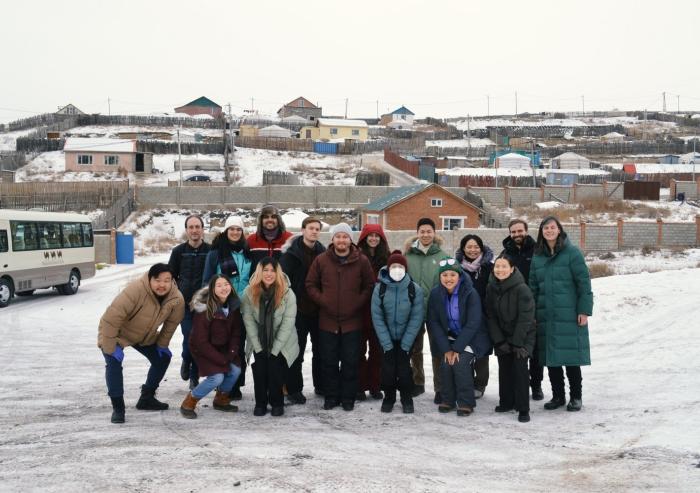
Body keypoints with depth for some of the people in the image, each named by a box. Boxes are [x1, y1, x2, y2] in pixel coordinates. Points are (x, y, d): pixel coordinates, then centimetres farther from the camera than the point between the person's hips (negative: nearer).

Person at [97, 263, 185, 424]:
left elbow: (171, 324, -4)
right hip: (117, 333, -6)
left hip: (145, 336, 6)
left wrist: (162, 344, 0)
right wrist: (109, 348, -32)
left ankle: (147, 398, 24)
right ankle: (117, 407, -13)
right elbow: (111, 318, -38)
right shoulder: (135, 290, -41)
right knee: (114, 360, -25)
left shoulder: (177, 300, -24)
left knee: (163, 357, 6)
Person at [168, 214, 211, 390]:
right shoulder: (179, 251, 6)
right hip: (184, 304, 0)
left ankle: (194, 376, 18)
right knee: (189, 338, -9)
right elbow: (170, 276, 13)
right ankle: (186, 362, 24)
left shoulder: (211, 251, 0)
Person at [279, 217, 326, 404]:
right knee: (296, 351, 1)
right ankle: (294, 389, 9)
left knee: (320, 349, 14)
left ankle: (321, 385, 27)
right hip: (298, 309, -5)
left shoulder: (322, 252, 8)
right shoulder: (291, 253, -7)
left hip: (318, 309, 5)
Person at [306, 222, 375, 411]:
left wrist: (358, 303, -7)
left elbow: (370, 286, 4)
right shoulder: (321, 260, 1)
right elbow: (310, 284, 7)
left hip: (352, 322, -1)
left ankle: (348, 397, 17)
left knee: (350, 362, 5)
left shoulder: (362, 261, -1)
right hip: (327, 321, 1)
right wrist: (322, 300, -6)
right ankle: (331, 396, 20)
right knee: (329, 361, 8)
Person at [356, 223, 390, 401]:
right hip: (361, 310, -3)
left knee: (377, 349, 9)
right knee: (360, 348, 5)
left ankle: (375, 386, 19)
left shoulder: (387, 258, 6)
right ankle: (359, 386, 12)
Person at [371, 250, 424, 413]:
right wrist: (387, 344, -13)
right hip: (386, 338, 1)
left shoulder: (415, 289, -14)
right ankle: (389, 397, 18)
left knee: (404, 367, -5)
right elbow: (377, 317, -10)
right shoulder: (380, 288, -14)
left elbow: (416, 319, -11)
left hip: (406, 338, 0)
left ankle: (407, 399, 15)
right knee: (388, 367, -3)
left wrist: (405, 344, -13)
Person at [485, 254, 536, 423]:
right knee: (504, 368, 7)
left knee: (520, 368, -11)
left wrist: (517, 343, -18)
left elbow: (525, 318, -19)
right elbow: (490, 316, -1)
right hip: (502, 336, 5)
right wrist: (499, 341, -7)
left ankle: (523, 409, -5)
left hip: (522, 336, -5)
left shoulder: (522, 289, -20)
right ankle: (506, 402, 22)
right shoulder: (491, 288, -4)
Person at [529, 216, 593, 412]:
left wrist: (584, 310, -11)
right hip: (546, 315, 5)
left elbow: (584, 282, -6)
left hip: (569, 314, -4)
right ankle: (558, 396, 19)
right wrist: (532, 313, 9)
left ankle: (576, 396, 13)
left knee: (571, 356, -1)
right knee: (550, 357, 7)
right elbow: (533, 286, 14)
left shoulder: (571, 252, -4)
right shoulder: (537, 256, 11)